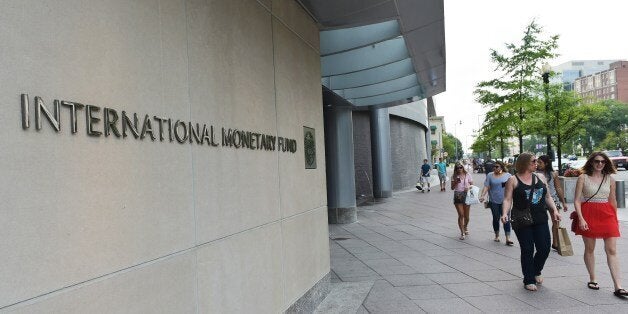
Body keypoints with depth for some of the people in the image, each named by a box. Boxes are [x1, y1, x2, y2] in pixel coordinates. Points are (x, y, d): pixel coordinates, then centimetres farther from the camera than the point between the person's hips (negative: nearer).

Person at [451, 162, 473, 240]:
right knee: (461, 215, -6)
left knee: (466, 215, 7)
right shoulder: (454, 177, 5)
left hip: (466, 195, 1)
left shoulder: (467, 175, 4)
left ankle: (465, 227, 36)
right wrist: (456, 182, -13)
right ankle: (462, 232, 2)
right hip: (457, 196, -1)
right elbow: (452, 188, 4)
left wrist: (468, 188, -14)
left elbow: (472, 185, 7)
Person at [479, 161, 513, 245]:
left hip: (505, 201, -1)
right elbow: (486, 187, -2)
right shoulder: (490, 175, 3)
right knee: (496, 218, 11)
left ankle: (508, 238, -3)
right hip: (494, 201, 1)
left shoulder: (507, 175, 4)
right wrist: (482, 195, -14)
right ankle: (497, 236, 26)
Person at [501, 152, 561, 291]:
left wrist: (554, 210, 3)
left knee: (544, 248, 1)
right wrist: (505, 213, -21)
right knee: (527, 250, 0)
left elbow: (547, 197, 18)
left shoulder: (540, 178, 13)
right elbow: (507, 199, -5)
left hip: (540, 220, 4)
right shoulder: (513, 180, -1)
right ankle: (529, 280, 15)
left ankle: (536, 272, 30)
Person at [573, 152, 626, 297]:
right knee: (589, 249, 9)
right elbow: (577, 200, -4)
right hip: (588, 215, -2)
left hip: (607, 215, 2)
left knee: (612, 250, -3)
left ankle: (618, 287, -3)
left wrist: (615, 219, 19)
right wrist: (581, 218, -13)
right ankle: (592, 280, 24)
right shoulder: (583, 178, -1)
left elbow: (613, 201, 16)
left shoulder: (610, 179, 8)